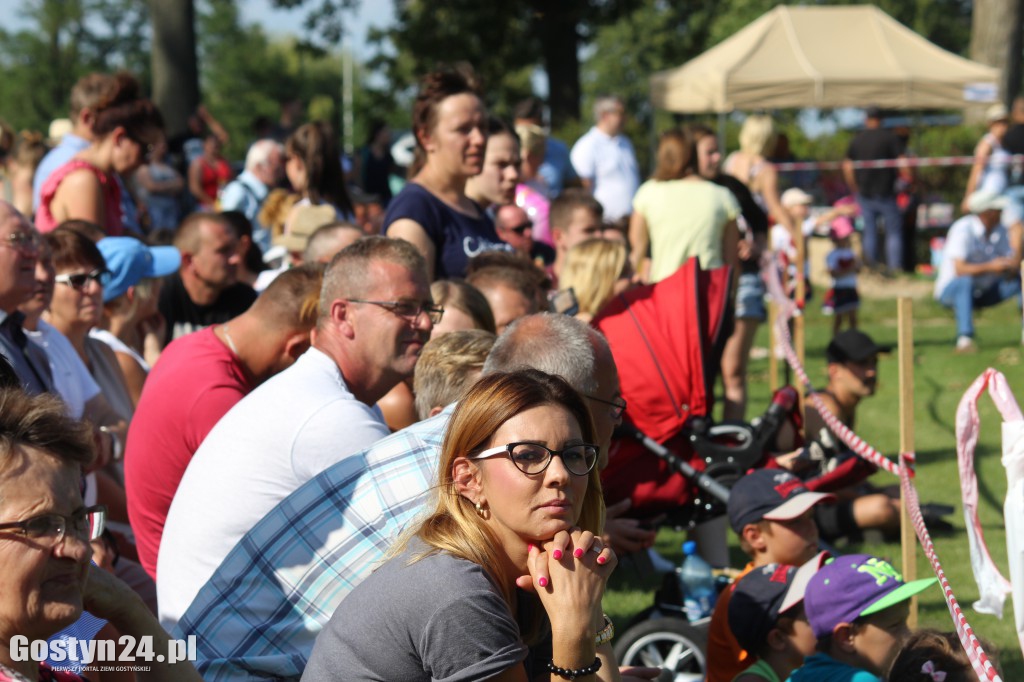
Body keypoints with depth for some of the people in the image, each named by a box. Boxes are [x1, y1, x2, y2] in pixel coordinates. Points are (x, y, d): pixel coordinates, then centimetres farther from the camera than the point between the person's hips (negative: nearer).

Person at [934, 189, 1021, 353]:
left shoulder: (1001, 231, -1)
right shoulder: (963, 230, -21)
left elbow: (1010, 273, -3)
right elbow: (959, 269, -30)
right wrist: (991, 267, -37)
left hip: (983, 293, 7)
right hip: (951, 290, -7)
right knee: (966, 281, -40)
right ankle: (965, 339, -45)